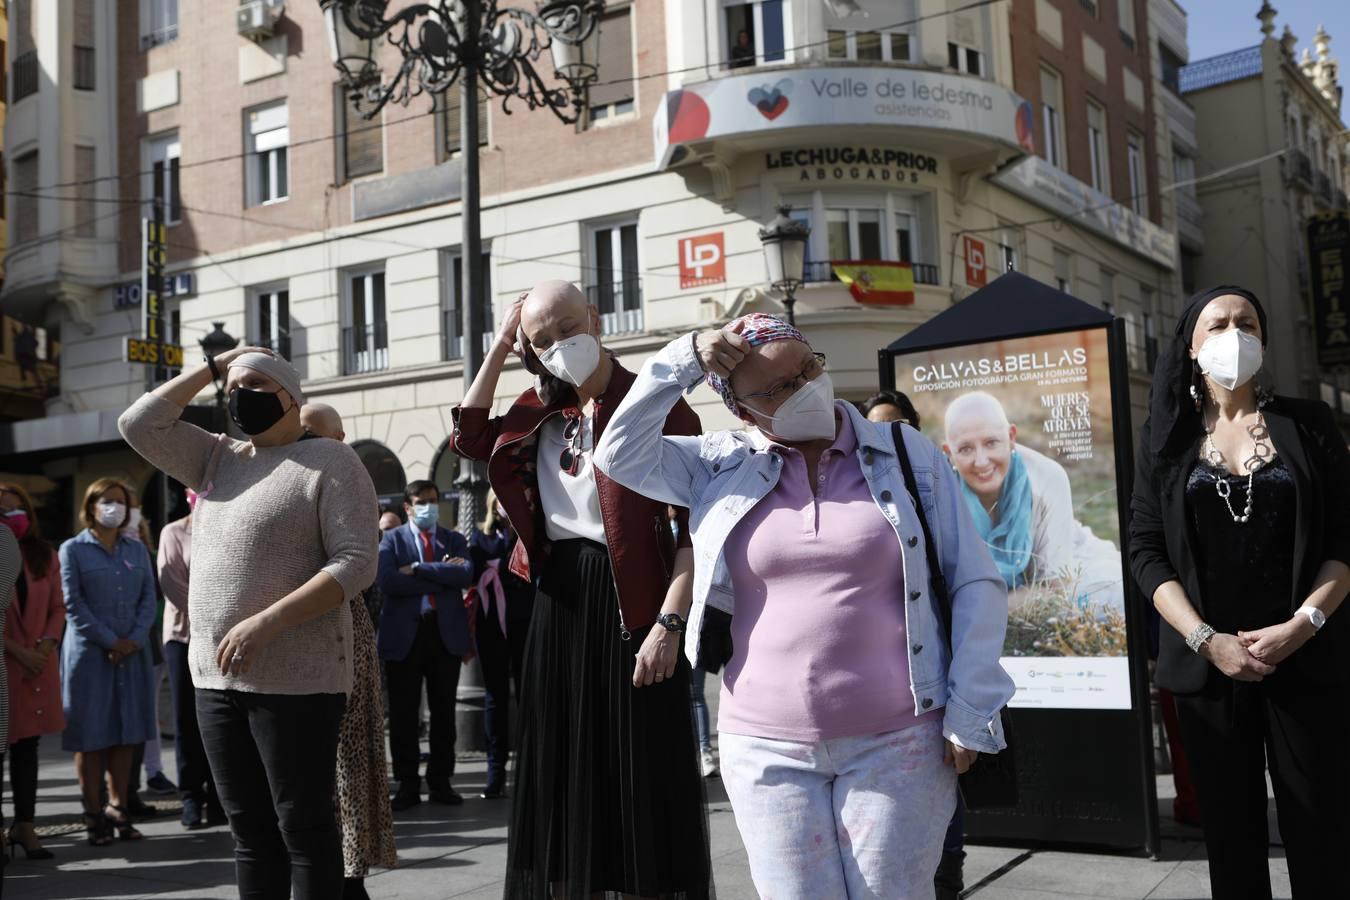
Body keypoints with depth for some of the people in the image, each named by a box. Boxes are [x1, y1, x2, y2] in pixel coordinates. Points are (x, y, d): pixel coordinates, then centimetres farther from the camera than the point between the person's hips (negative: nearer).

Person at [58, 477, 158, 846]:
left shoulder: (137, 549, 14)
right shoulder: (73, 549, 1)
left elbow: (148, 596, 8)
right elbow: (73, 604, -6)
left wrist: (135, 639, -7)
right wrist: (109, 641, -12)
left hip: (132, 653, 4)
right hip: (89, 653, -4)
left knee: (126, 733, 5)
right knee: (91, 735, -1)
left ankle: (118, 810, 13)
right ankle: (94, 816, 5)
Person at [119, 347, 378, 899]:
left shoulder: (330, 461, -6)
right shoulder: (218, 457, 16)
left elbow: (356, 562, -15)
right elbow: (138, 425, 10)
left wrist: (268, 620, -23)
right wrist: (213, 367, 10)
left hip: (296, 678, -7)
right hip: (216, 676, 7)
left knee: (303, 826, -1)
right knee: (250, 829, 12)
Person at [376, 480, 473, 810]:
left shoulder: (454, 540, 12)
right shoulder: (392, 539, 6)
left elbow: (466, 574, -9)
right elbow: (387, 581, -14)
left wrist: (418, 569, -13)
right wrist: (441, 577, -13)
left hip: (447, 632, 2)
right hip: (405, 634, -2)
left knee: (444, 711, 8)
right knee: (403, 714, 2)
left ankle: (441, 781, 17)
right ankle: (408, 785, 11)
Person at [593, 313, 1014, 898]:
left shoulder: (910, 457, 2)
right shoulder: (722, 467, 6)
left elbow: (975, 585, 3)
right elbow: (621, 454, 2)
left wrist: (969, 716, -3)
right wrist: (683, 362, -5)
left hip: (898, 743, -1)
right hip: (767, 750, 1)